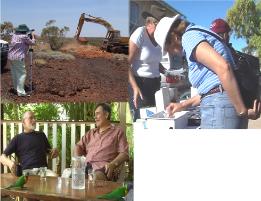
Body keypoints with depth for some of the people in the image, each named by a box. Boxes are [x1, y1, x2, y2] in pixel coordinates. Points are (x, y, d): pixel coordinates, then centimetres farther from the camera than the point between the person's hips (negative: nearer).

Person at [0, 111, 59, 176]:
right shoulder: (18, 138, 13)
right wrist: (9, 162, -18)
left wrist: (55, 152, 1)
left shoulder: (41, 135, 22)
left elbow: (50, 153, 27)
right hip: (26, 171, -2)